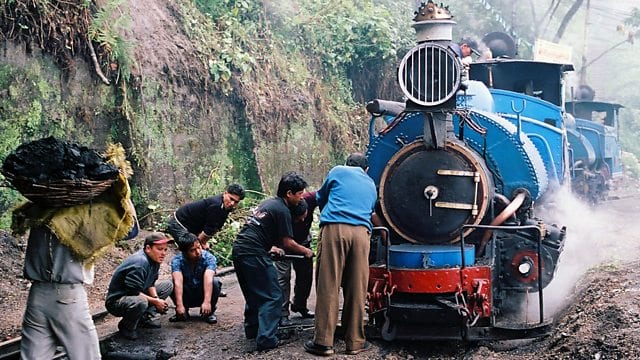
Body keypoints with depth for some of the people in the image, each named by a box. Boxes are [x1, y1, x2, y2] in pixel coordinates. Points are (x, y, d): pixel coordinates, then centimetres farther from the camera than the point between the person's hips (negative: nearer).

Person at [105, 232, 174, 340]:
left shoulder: (154, 259, 0)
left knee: (168, 285, 10)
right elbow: (134, 292, -28)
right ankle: (126, 326, -11)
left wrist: (156, 298, -11)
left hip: (135, 296, 10)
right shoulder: (139, 264, -29)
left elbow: (150, 284, 8)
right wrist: (155, 301, -20)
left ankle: (146, 317, 3)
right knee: (140, 302, -42)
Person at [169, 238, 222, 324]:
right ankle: (184, 312, -2)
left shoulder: (208, 258, -22)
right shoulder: (177, 260, -20)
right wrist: (179, 305, -47)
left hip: (203, 295, -1)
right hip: (186, 297, 1)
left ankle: (209, 312, -6)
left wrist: (207, 302, -50)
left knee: (215, 282, -30)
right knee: (171, 285, -28)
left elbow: (208, 279, -36)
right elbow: (178, 282, -34)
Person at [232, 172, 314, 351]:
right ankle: (266, 339, -6)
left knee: (254, 294, 24)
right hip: (254, 255, -9)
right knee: (272, 297, -2)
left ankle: (252, 329, 33)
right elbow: (288, 243, -6)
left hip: (239, 249, 9)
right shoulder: (282, 210, -8)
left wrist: (271, 247, 26)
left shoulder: (268, 203, 20)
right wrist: (306, 251, 10)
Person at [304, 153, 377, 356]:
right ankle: (355, 342, 9)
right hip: (361, 232, 3)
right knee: (357, 289, 5)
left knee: (328, 286, -3)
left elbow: (320, 198, 30)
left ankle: (323, 342, -4)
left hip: (334, 228, -3)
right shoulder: (371, 186, 28)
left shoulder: (338, 171, 19)